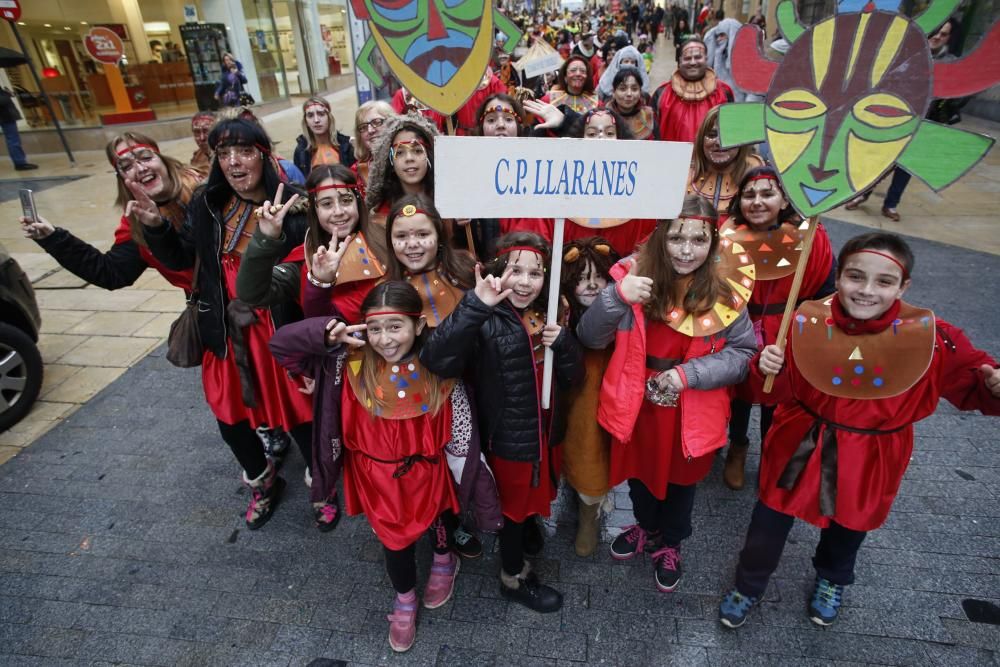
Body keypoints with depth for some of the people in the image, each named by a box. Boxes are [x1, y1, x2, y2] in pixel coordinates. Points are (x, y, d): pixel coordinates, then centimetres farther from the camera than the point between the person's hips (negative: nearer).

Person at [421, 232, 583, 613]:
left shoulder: (548, 316, -2)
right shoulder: (486, 321, -22)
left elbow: (570, 379, 0)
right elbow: (437, 360, -39)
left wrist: (562, 343, -19)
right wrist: (475, 305, -46)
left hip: (545, 431, 6)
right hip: (508, 437, -5)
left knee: (537, 494, 29)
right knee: (513, 504, 17)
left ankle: (527, 526, 61)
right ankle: (514, 578, 43)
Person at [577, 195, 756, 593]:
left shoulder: (725, 290, -14)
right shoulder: (636, 274, -16)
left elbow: (743, 352, -8)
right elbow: (590, 339, -17)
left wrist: (690, 373, -24)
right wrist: (617, 296, -35)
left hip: (692, 410, 0)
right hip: (637, 402, 1)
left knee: (681, 479, 24)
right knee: (640, 470, 25)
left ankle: (670, 544, 54)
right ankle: (646, 526, 59)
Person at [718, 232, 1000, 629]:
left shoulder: (930, 337, -19)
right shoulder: (808, 323, -18)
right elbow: (783, 393, -10)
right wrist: (768, 369, -31)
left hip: (869, 458, 1)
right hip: (801, 447, -1)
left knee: (849, 525, 29)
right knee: (768, 524, 14)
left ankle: (831, 580, 63)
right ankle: (748, 586, 44)